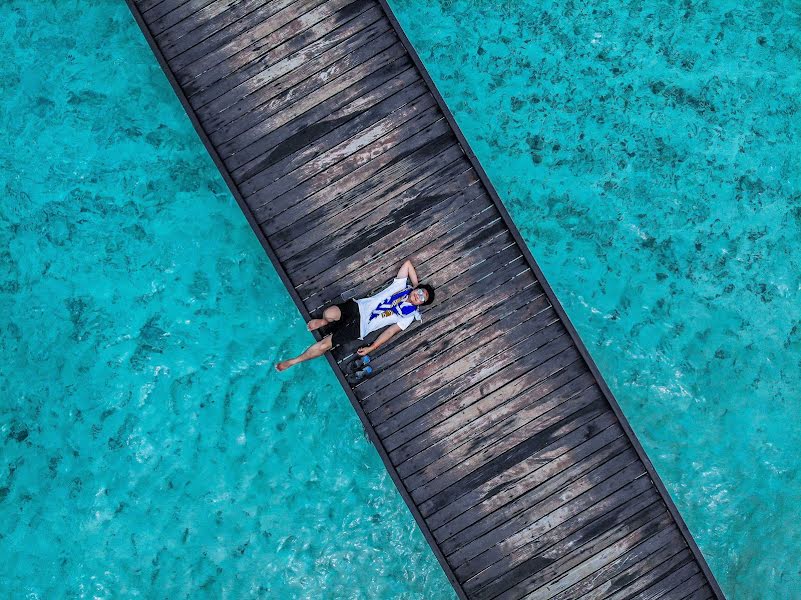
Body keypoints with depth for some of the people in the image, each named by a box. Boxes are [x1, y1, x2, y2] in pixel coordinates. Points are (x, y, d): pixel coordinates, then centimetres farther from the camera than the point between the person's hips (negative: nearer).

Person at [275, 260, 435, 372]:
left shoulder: (410, 315, 0)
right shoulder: (402, 286, 8)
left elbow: (390, 331, -4)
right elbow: (408, 263, 16)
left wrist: (371, 348, -10)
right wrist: (416, 285, 20)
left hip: (360, 327, -3)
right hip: (359, 307, 3)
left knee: (324, 344, -13)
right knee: (329, 313, -27)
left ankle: (293, 361, 6)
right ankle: (324, 322, 12)